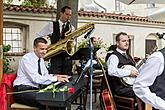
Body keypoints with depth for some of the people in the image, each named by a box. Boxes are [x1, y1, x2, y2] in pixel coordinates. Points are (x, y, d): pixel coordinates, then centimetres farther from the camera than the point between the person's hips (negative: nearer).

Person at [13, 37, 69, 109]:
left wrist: (57, 77, -6)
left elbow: (46, 75, 15)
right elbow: (35, 78, -23)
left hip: (34, 89, 8)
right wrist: (55, 79, -24)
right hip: (22, 91, -8)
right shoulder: (27, 58, -14)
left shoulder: (41, 60, 11)